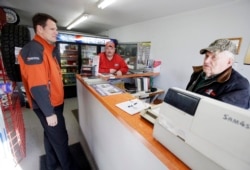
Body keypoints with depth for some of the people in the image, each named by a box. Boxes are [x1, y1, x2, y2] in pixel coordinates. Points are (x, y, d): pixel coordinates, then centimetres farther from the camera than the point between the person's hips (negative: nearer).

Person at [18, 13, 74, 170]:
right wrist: (49, 112, -22)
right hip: (47, 105, -10)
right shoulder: (34, 49, -19)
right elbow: (37, 86, -26)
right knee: (60, 139, 6)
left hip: (55, 101, 10)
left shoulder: (49, 48, 12)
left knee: (51, 135, 23)